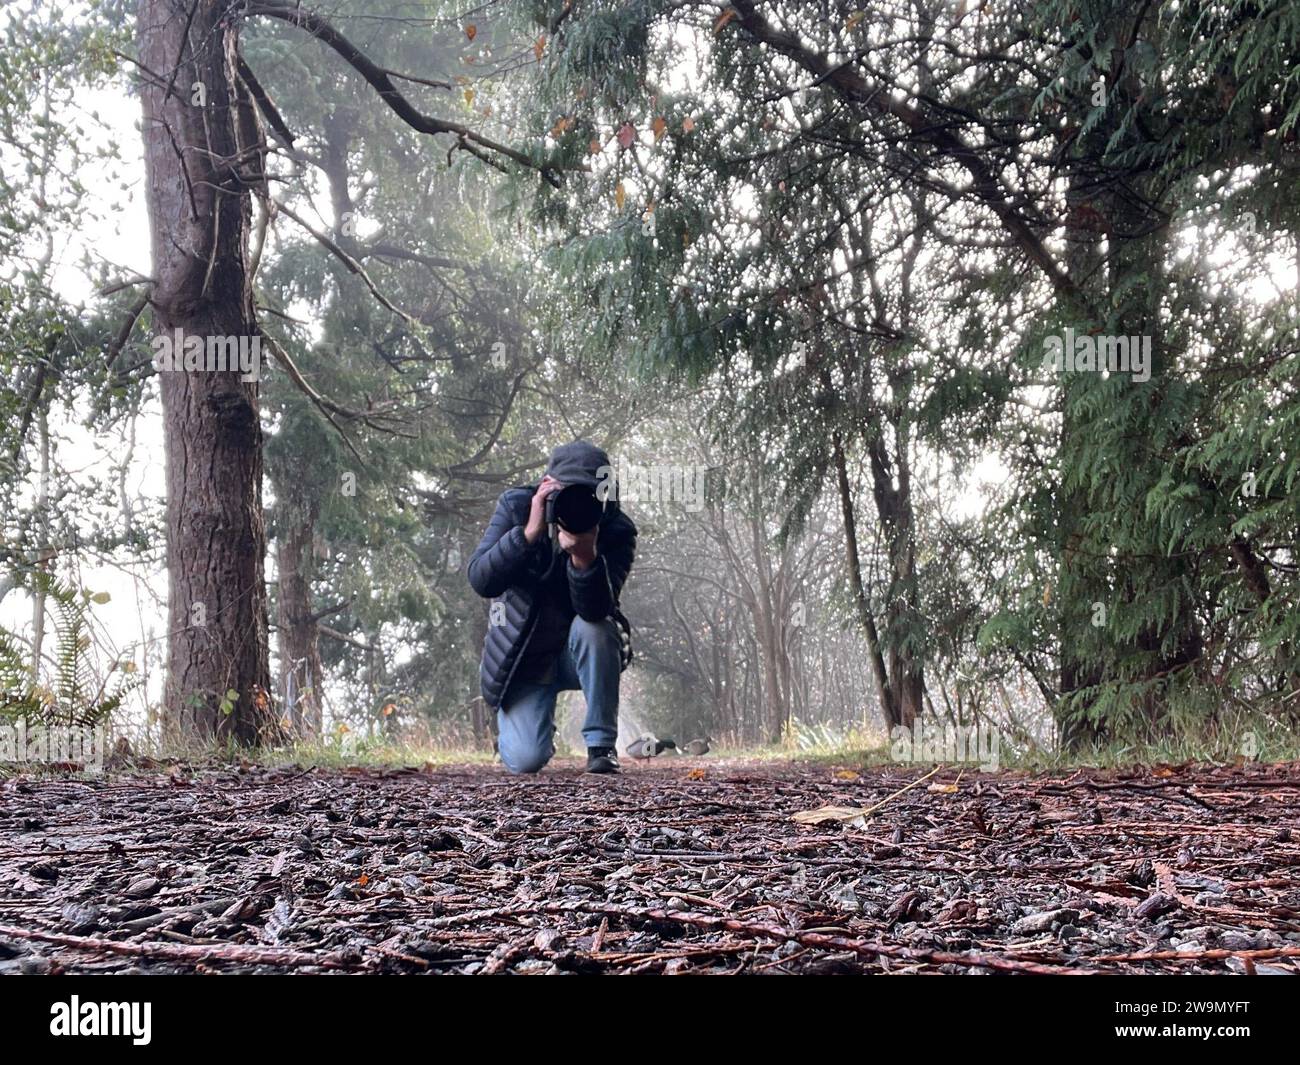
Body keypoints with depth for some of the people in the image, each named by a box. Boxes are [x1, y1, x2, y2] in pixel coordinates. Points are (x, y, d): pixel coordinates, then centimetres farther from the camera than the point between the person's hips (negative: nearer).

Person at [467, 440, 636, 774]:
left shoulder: (617, 530, -18)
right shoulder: (516, 505, -14)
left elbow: (594, 611, -31)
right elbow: (480, 581, -26)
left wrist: (584, 554, -48)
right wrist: (530, 531, -37)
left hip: (583, 653, 0)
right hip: (522, 657, 0)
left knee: (594, 628, -34)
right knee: (525, 760, -17)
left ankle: (601, 744, -18)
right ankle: (514, 725, 22)